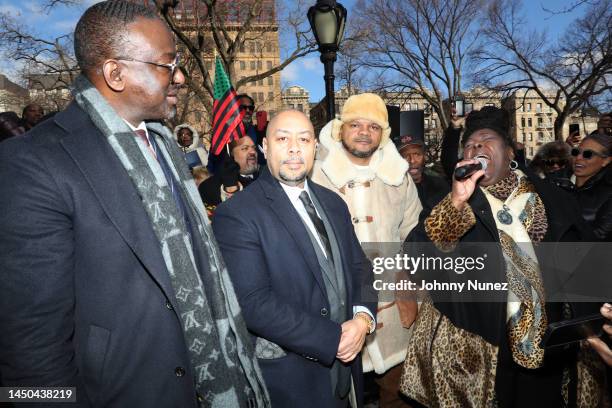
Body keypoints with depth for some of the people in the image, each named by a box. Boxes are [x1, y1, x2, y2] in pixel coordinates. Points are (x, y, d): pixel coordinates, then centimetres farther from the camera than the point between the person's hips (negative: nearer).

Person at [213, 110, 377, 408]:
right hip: (288, 378, -6)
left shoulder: (333, 203, 6)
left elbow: (360, 267, 8)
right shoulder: (236, 215, -16)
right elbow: (253, 303, -22)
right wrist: (333, 339, -20)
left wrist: (363, 317, -11)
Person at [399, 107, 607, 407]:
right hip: (478, 345, -2)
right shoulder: (453, 203, -3)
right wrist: (457, 201, -28)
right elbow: (415, 255, -18)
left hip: (550, 344, 2)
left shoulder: (554, 199, 2)